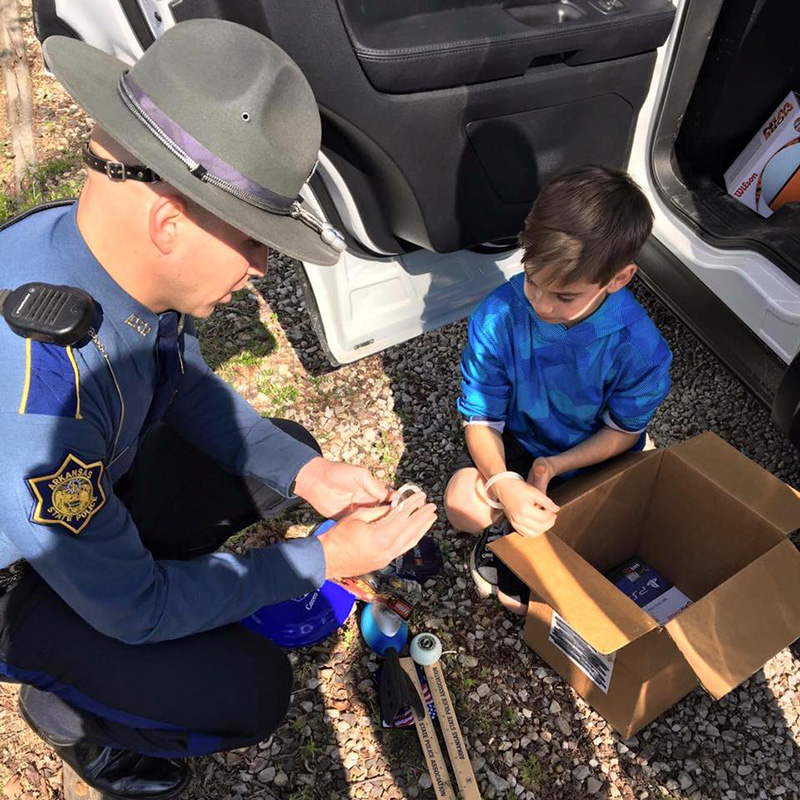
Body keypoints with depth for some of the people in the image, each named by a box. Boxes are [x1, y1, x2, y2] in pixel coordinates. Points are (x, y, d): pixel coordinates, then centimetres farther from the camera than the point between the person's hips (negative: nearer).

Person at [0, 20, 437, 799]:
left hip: (96, 483, 7)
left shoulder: (129, 255, -20)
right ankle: (64, 707, 13)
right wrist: (321, 559, -23)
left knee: (289, 451, 5)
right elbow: (131, 609, -28)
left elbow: (191, 389, -1)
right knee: (249, 691, -15)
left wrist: (305, 473, -12)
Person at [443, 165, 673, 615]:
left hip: (594, 456, -1)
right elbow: (481, 419, -18)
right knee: (463, 503, -25)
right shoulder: (497, 319, -25)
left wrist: (555, 465, -25)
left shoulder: (639, 345, -27)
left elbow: (625, 430, -11)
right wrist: (504, 483, -36)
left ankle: (504, 537, 13)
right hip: (519, 440, 2)